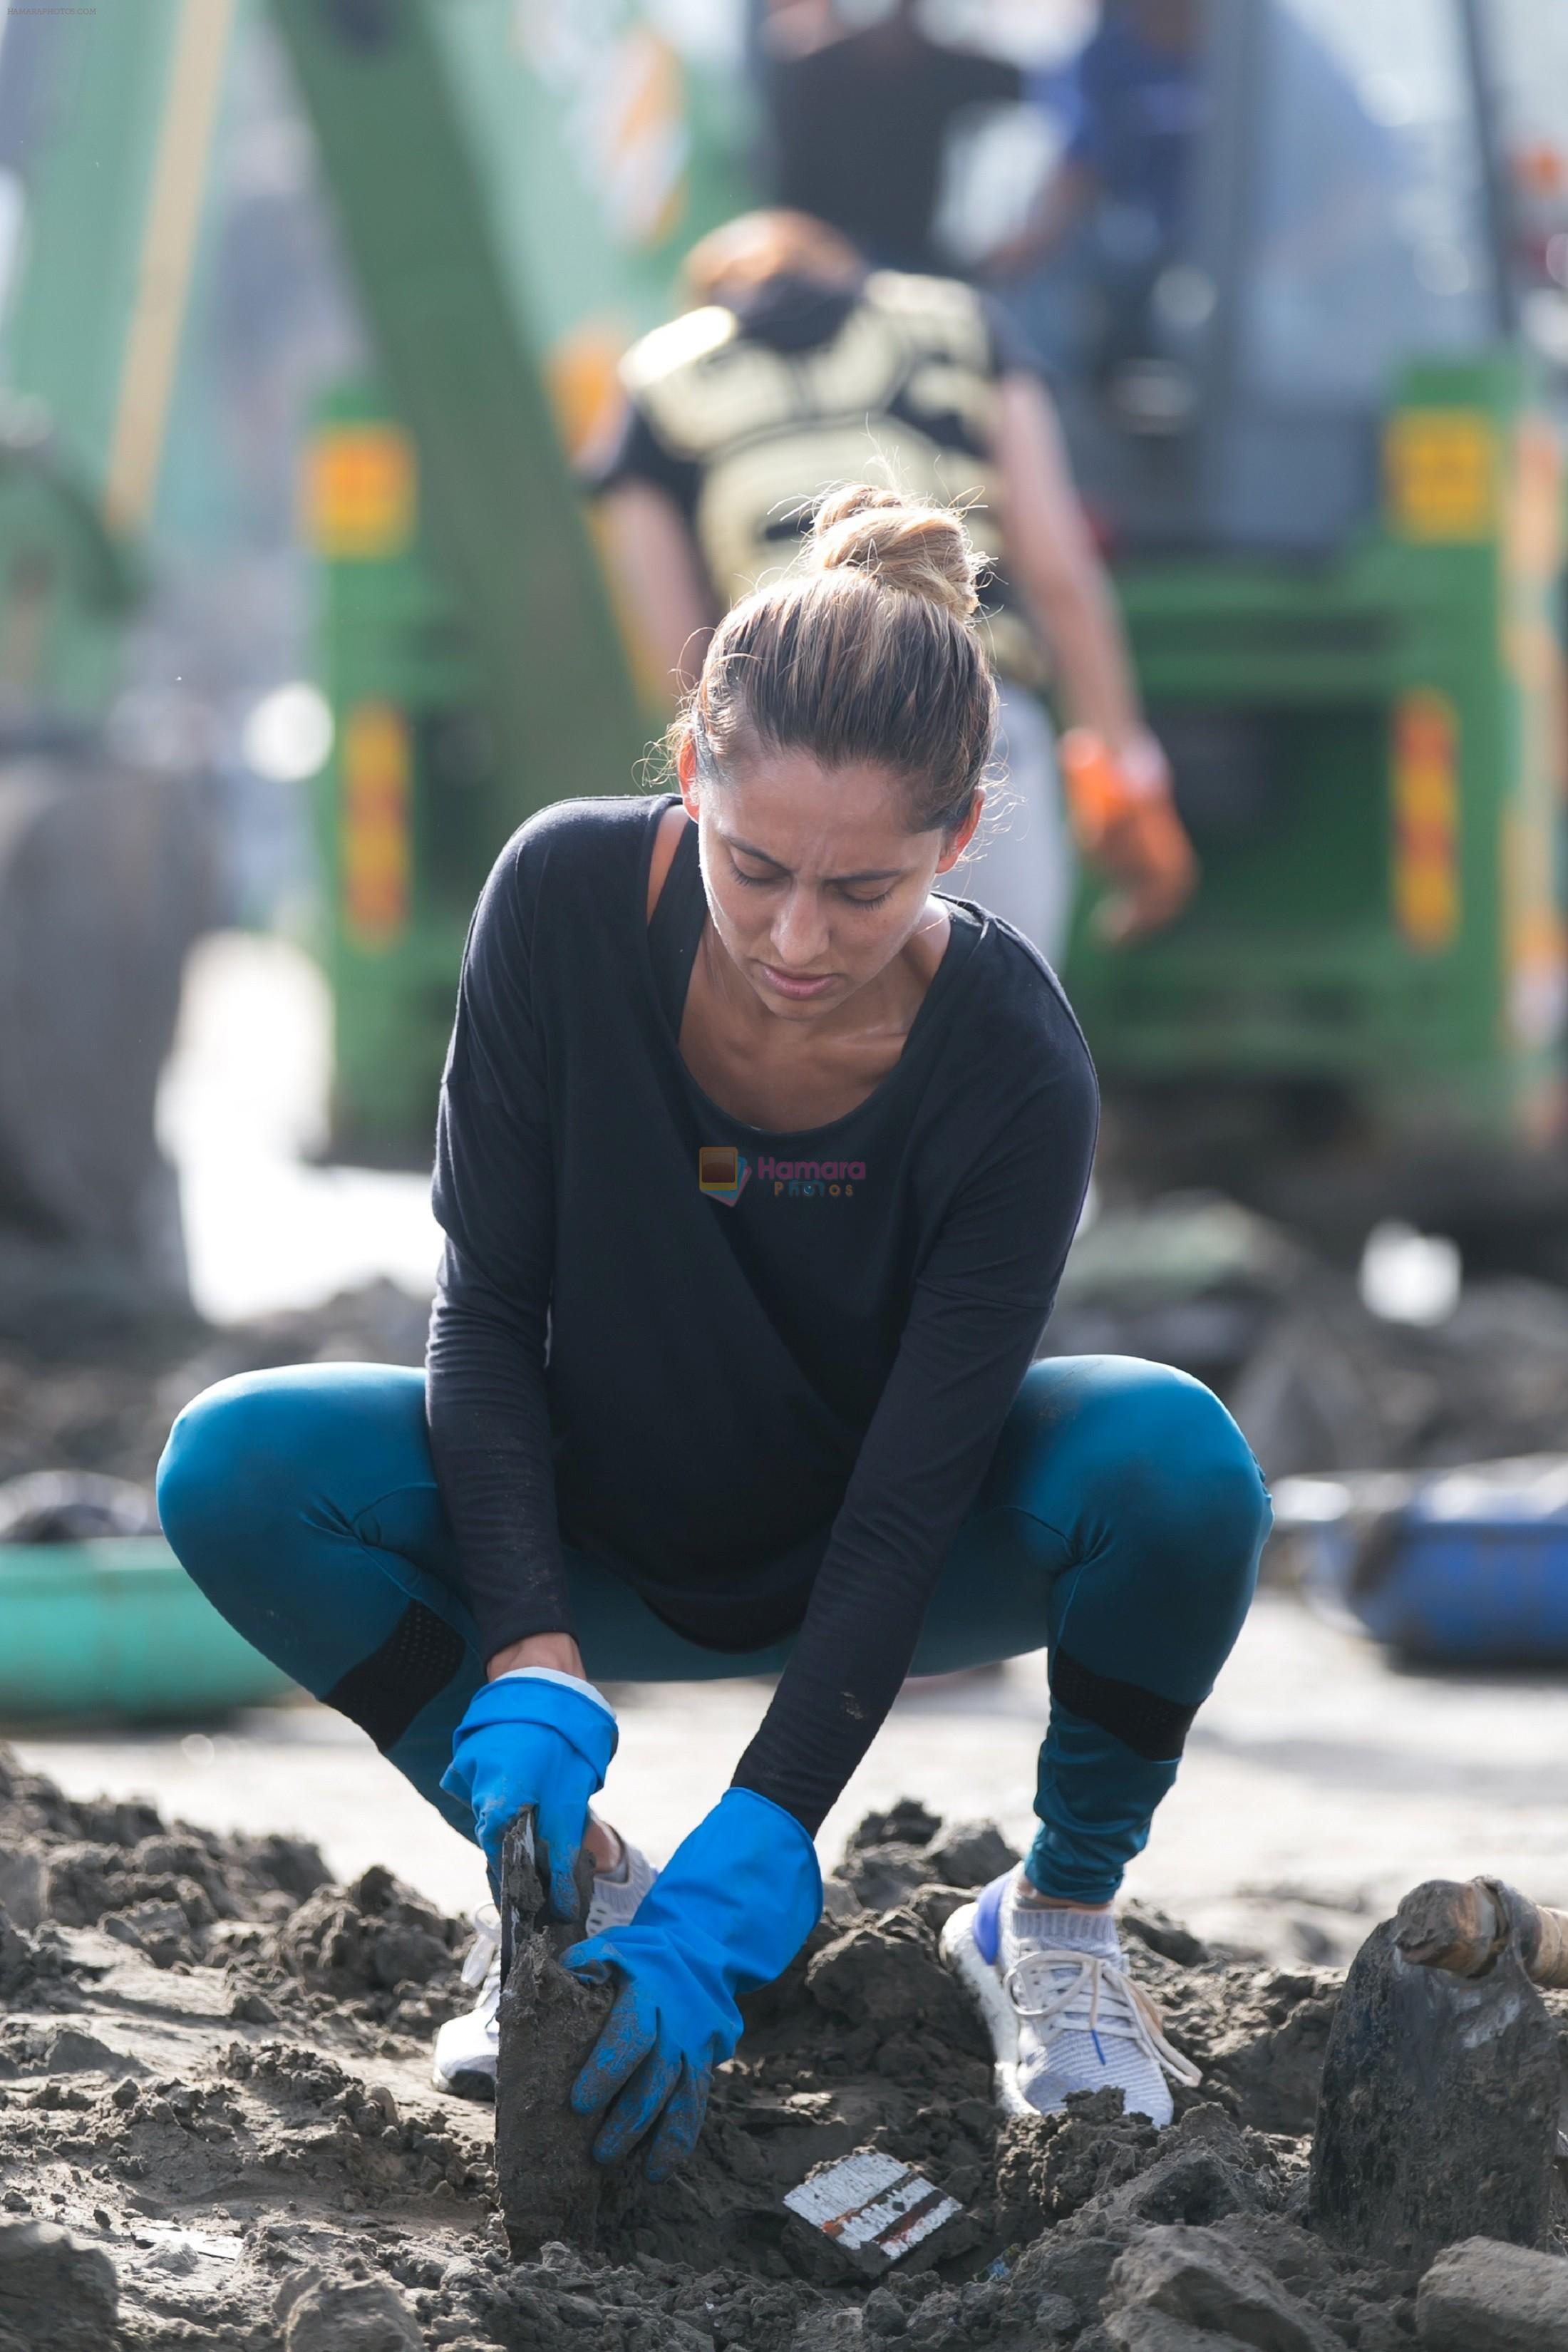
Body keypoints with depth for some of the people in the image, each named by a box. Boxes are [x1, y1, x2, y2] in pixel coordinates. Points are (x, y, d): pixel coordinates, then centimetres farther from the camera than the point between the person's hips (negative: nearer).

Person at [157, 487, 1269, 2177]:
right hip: (607, 1540, 2)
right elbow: (487, 1303, -18)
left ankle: (1055, 1922, -7)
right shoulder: (569, 897, -24)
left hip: (880, 1573, -2)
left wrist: (731, 1899, -38)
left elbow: (906, 1506, -29)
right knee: (234, 1467, -26)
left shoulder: (1015, 1072, -29)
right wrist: (530, 1671, -33)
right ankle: (572, 1876, -4)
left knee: (1171, 1456, -33)